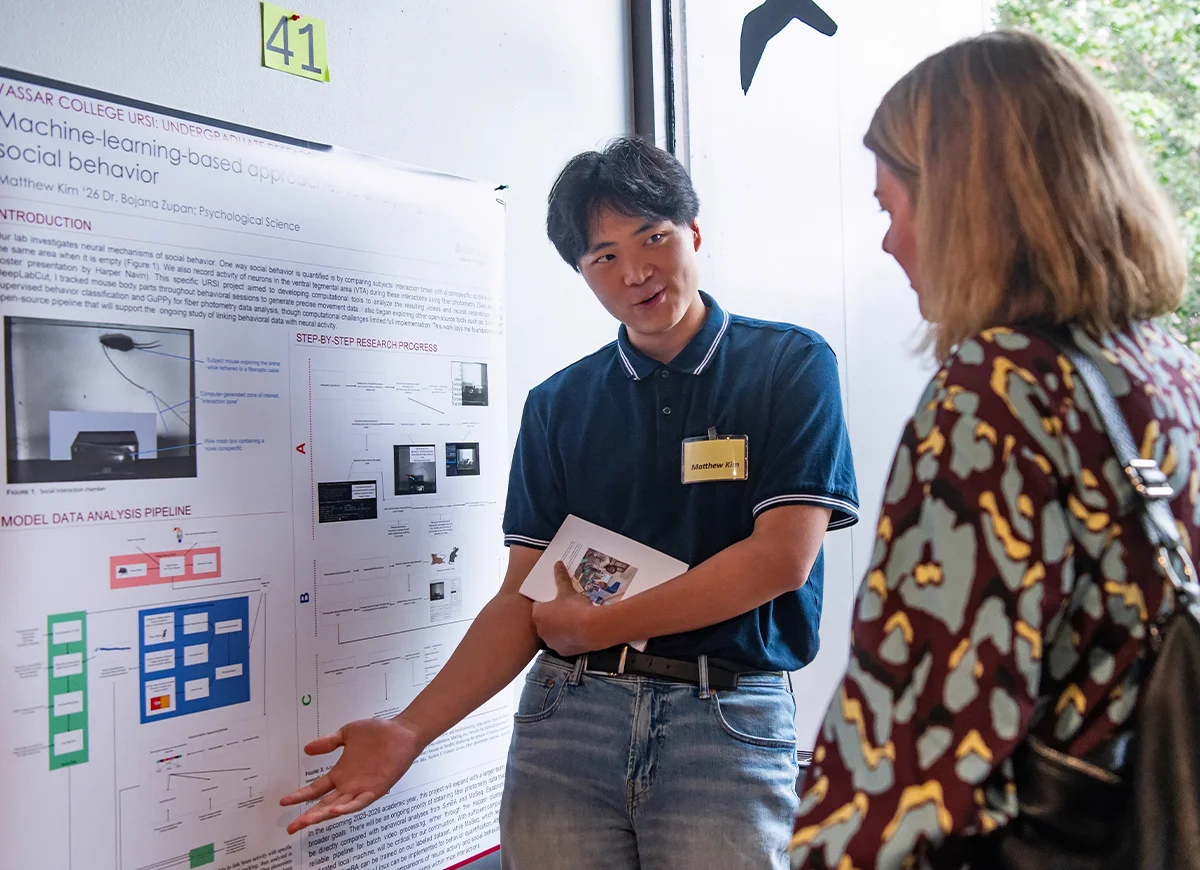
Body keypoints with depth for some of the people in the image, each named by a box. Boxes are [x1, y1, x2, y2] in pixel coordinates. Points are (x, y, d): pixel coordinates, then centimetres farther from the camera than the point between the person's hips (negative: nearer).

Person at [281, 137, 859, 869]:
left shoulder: (791, 366, -1)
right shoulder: (558, 405, 7)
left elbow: (782, 557, -11)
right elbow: (522, 600, 3)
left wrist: (596, 625, -7)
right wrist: (411, 731, -10)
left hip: (730, 724, -2)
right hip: (567, 720, 3)